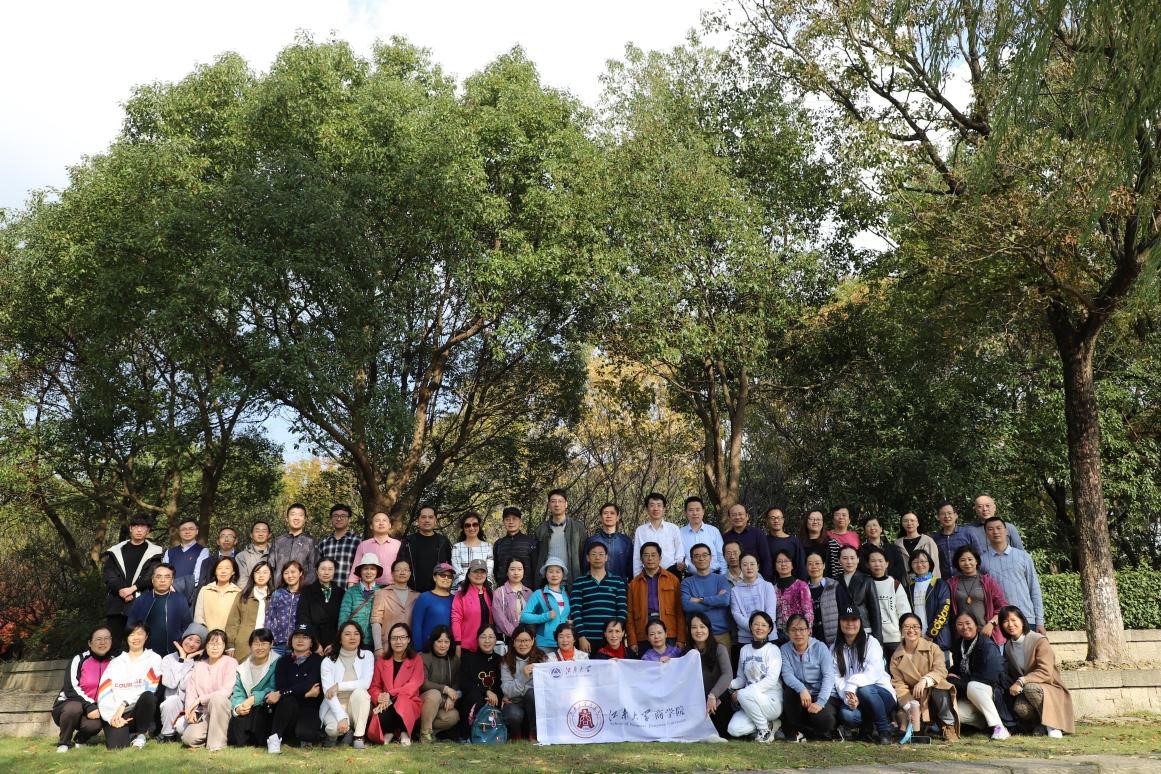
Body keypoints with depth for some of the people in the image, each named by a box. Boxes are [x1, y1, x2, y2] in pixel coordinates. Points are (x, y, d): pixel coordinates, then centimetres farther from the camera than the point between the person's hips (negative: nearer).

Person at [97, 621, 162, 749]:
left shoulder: (153, 659, 7)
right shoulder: (115, 662, 15)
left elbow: (148, 688, -7)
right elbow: (104, 693, 2)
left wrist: (124, 705, -16)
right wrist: (112, 716, -13)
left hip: (139, 710, 0)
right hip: (116, 714, 0)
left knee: (148, 696, -35)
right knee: (115, 746, -28)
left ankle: (140, 735, -7)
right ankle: (129, 734, 10)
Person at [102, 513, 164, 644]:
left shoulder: (155, 552, 8)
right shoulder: (116, 551, 16)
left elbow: (152, 576, -2)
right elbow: (107, 573, 6)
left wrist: (133, 588, -13)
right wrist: (120, 589, -9)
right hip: (116, 603, 3)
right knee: (112, 643, 1)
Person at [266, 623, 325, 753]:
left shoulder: (318, 661, -2)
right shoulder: (283, 662, 8)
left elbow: (308, 685, -16)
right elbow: (279, 688, -6)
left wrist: (281, 694, -23)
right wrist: (305, 693, -17)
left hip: (309, 709, -2)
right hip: (287, 709, 2)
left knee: (303, 732, -32)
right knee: (288, 699, -32)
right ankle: (274, 738, -19)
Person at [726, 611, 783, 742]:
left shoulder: (773, 650, -4)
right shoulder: (744, 650, 12)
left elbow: (771, 680, -14)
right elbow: (741, 678, 13)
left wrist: (741, 693, -21)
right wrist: (728, 685, -11)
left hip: (772, 701, -5)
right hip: (751, 702, 5)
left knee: (744, 694, -34)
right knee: (734, 729, -20)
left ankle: (765, 729, -10)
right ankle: (771, 724, 4)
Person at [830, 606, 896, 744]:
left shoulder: (871, 642, -4)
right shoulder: (834, 649, 6)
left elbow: (874, 673, -18)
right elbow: (837, 678, -4)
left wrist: (852, 686, -31)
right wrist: (847, 696, -24)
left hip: (881, 695, -2)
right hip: (853, 698, 2)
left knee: (864, 689, -35)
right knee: (846, 714, -31)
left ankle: (885, 731, -14)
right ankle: (866, 727, 4)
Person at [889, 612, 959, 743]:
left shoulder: (932, 648, -4)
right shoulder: (896, 656, 0)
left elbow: (941, 670, -19)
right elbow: (899, 684, -6)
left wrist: (925, 680, -38)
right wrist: (910, 705, -22)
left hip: (934, 690, -2)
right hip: (915, 698, 2)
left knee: (940, 691, -34)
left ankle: (949, 727, -14)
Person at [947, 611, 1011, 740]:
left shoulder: (987, 646, -14)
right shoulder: (959, 644, 7)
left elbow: (988, 678, -21)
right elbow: (956, 670, 17)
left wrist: (957, 682, -17)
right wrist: (951, 674, -8)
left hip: (995, 694, -6)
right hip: (971, 698, 6)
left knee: (972, 687, -38)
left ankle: (1000, 728, -26)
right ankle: (988, 724, -2)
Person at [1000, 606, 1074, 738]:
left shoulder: (1039, 641, -12)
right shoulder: (1008, 647, 7)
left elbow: (1045, 672, -22)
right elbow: (1010, 673, 15)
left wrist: (1021, 682, -31)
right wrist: (1012, 687, -5)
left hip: (1049, 690, -4)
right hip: (1023, 692, 4)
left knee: (1029, 688, -38)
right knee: (1019, 708, -31)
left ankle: (1051, 724, -15)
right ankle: (1039, 723, 1)